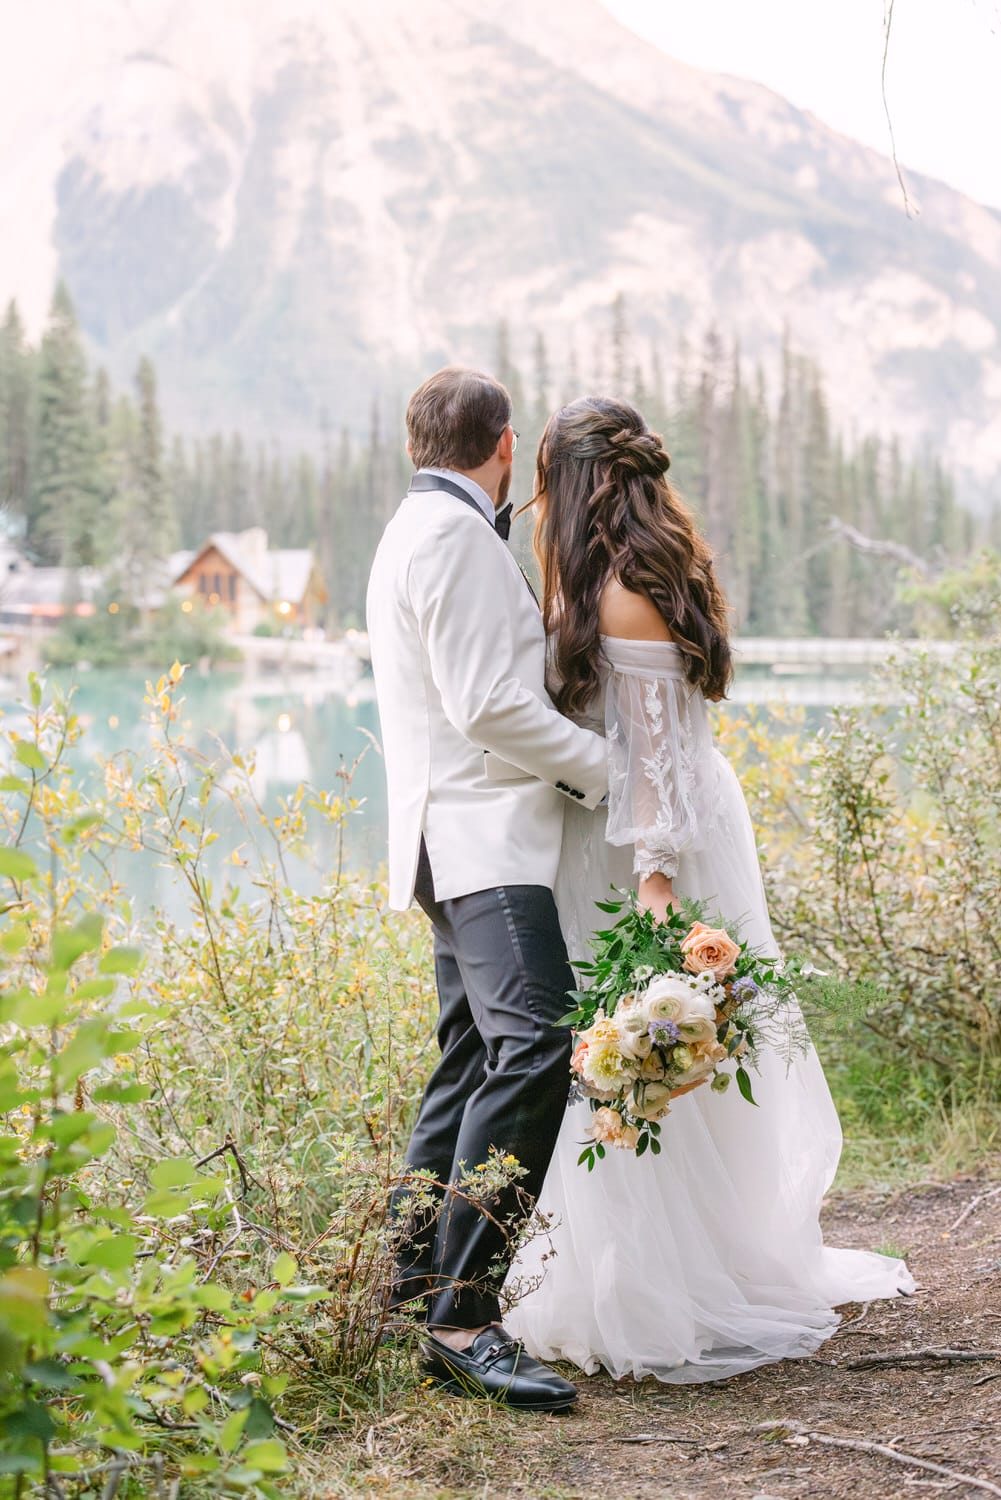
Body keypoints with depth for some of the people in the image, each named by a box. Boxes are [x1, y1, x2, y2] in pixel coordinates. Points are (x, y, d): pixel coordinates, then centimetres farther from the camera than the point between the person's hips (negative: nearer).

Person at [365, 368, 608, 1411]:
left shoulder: (416, 530, 24)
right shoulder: (455, 534, -10)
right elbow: (490, 704, -16)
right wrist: (605, 768, -7)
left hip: (465, 841, 11)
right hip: (484, 838, -11)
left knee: (473, 1063, 11)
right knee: (533, 1049, -21)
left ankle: (415, 1281, 17)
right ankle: (463, 1315, -22)